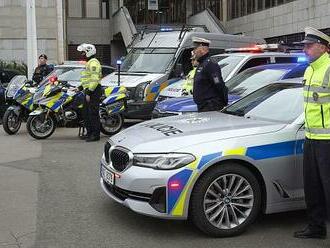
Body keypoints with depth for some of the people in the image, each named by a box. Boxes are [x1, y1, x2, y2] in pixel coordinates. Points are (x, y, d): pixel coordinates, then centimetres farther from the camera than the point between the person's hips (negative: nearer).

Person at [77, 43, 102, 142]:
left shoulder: (93, 63, -14)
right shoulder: (89, 63, 22)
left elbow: (94, 79, -22)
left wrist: (89, 92, -25)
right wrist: (79, 88, 20)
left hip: (93, 91, -11)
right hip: (89, 91, 11)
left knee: (93, 113, -10)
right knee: (86, 113, 15)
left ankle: (95, 135, -7)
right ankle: (89, 133, 22)